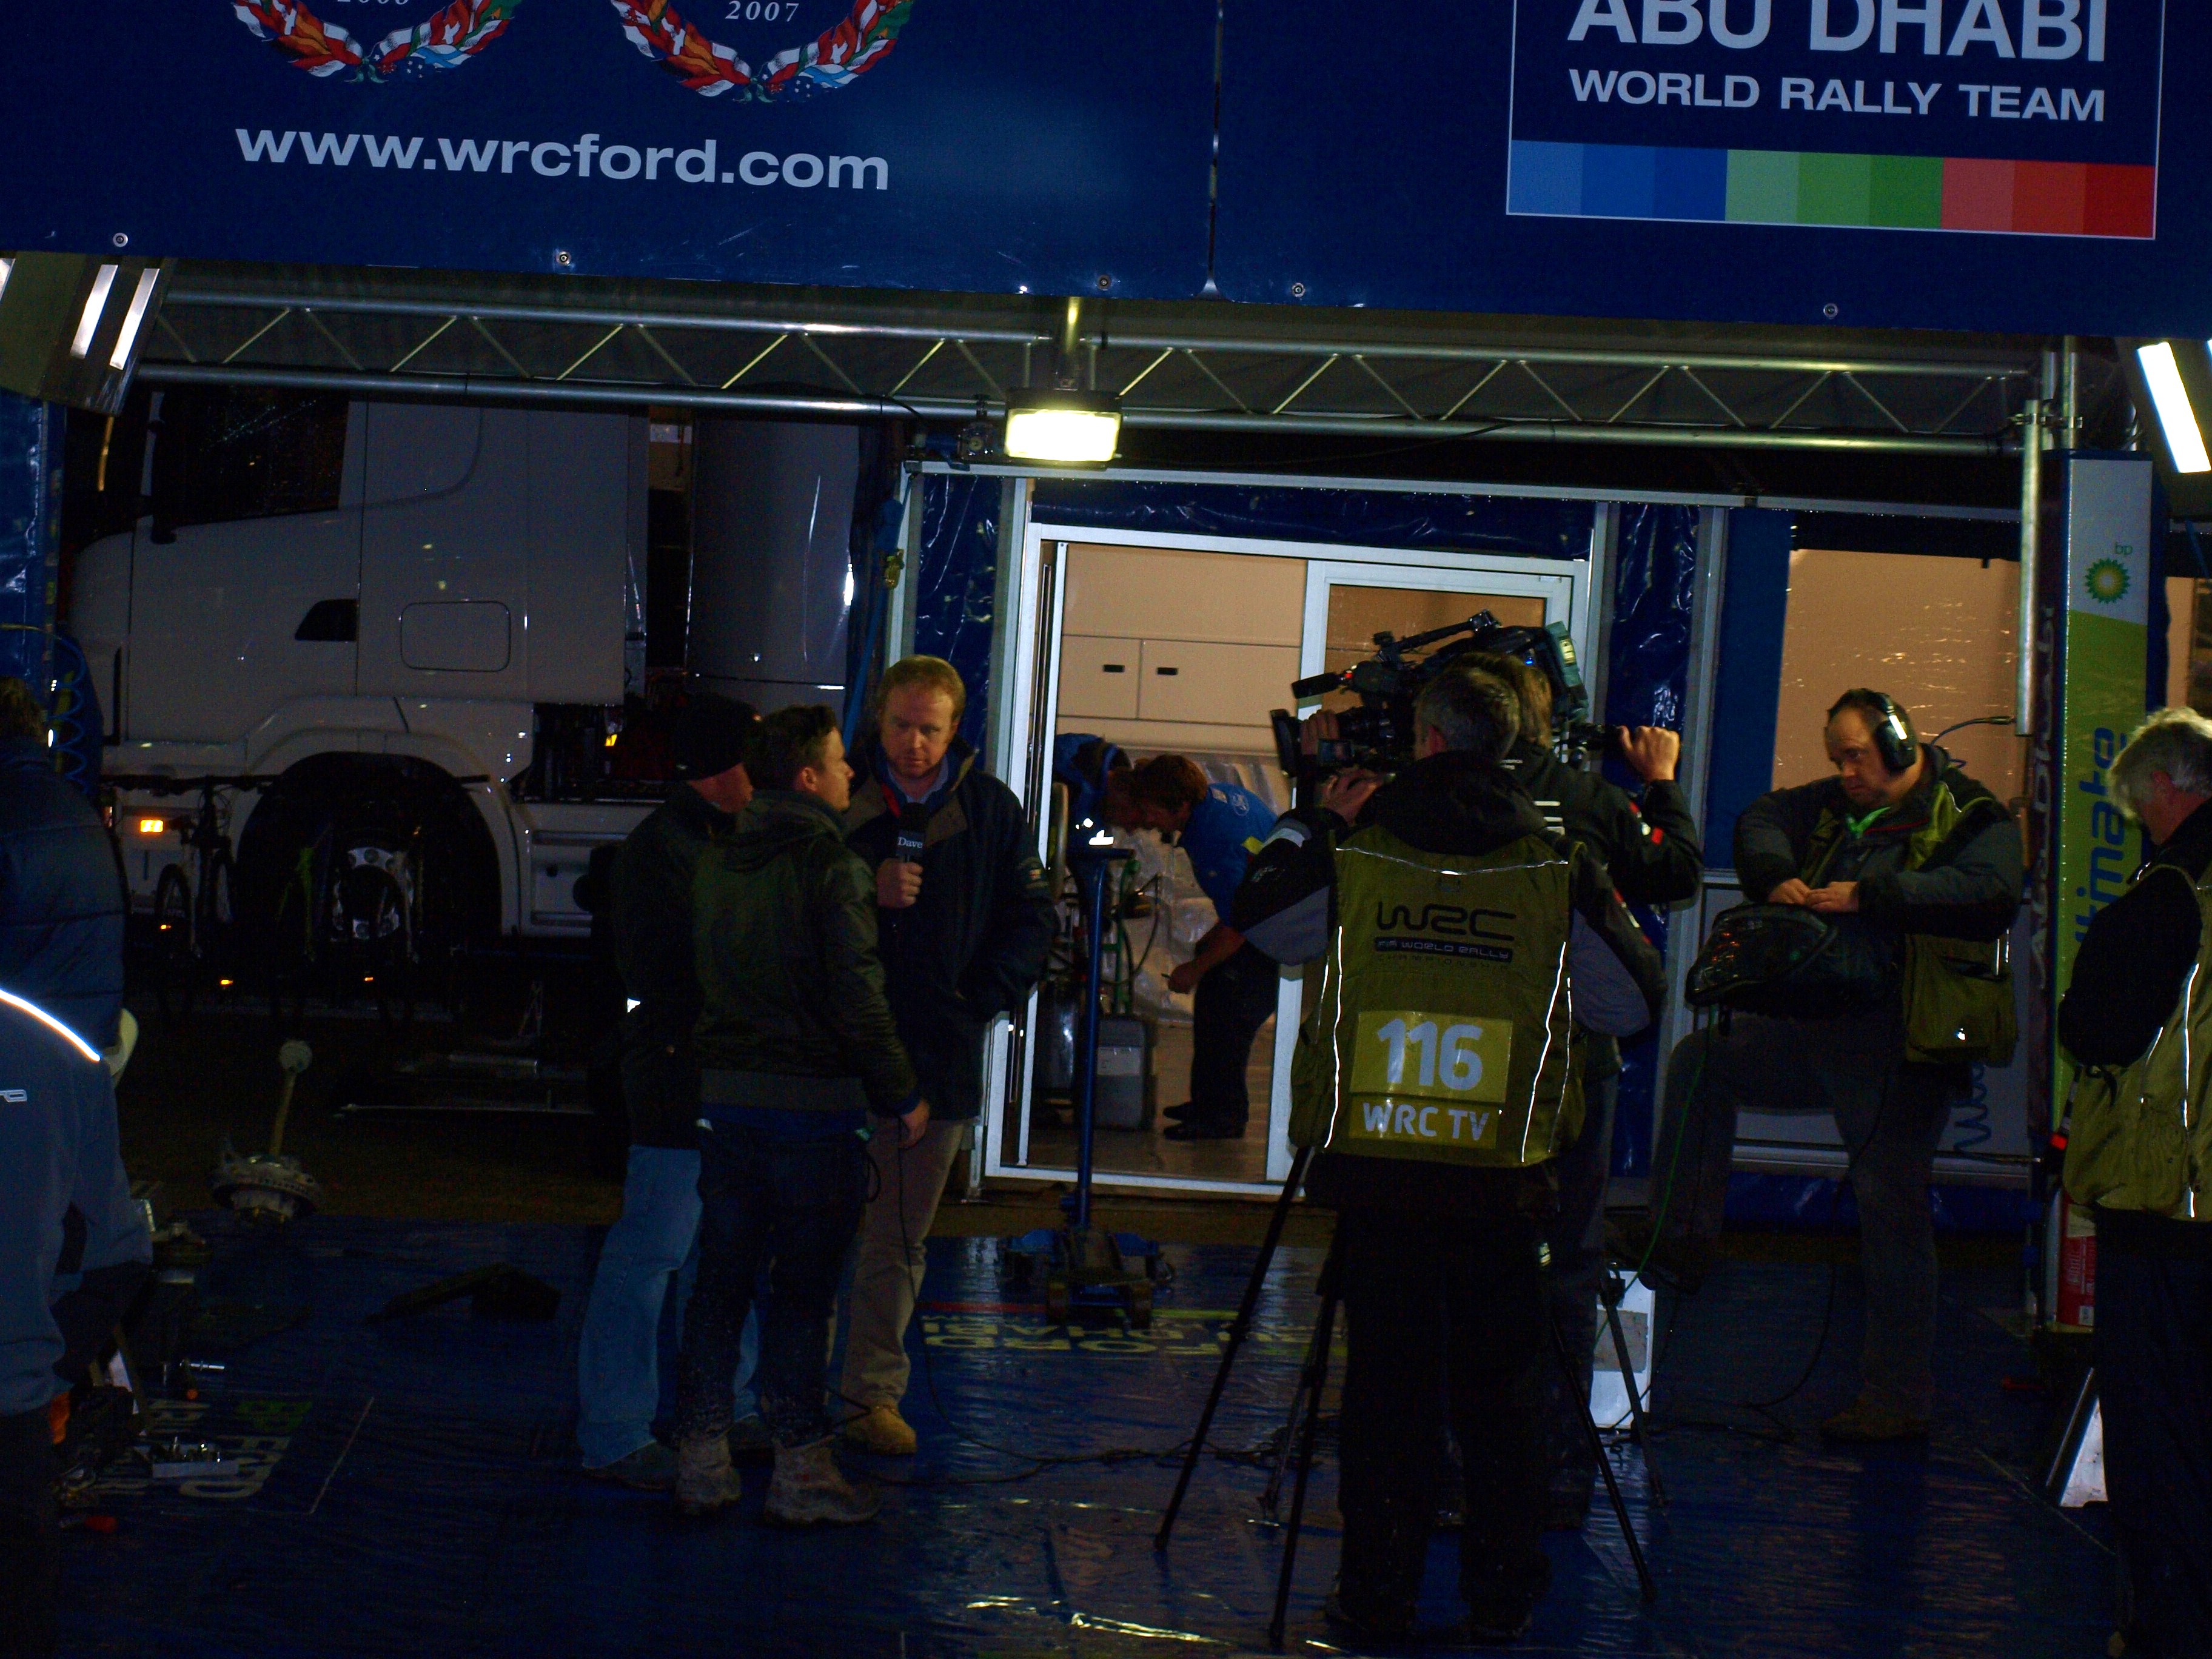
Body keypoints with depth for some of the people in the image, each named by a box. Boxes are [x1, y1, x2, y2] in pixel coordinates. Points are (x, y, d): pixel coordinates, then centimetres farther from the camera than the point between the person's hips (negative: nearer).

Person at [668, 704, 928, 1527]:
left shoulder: (715, 863, 9)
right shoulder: (833, 867, -12)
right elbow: (858, 997, -15)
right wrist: (901, 1096, -6)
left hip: (725, 1091, 6)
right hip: (816, 1097, -6)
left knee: (721, 1275, 11)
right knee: (803, 1286, 0)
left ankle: (701, 1458, 14)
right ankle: (800, 1467, 5)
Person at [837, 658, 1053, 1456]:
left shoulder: (989, 808, 6)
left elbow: (1031, 918, 13)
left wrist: (982, 1001, 1)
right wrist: (865, 893, -12)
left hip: (939, 1054, 2)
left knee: (899, 1240, 8)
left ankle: (874, 1392, 16)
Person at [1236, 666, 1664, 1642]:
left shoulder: (1351, 855, -1)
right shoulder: (1559, 868, -2)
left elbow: (1256, 918, 17)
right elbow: (1635, 1005, 7)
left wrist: (1320, 821, 25)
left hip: (1374, 1168, 0)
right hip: (1502, 1180, 0)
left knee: (1385, 1386, 7)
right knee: (1499, 1391, 10)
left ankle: (1378, 1597, 11)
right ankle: (1501, 1595, 15)